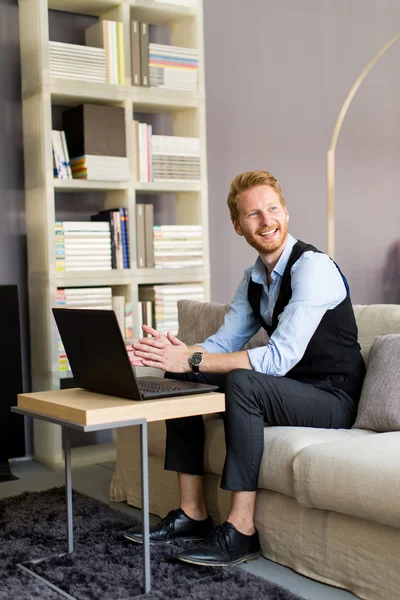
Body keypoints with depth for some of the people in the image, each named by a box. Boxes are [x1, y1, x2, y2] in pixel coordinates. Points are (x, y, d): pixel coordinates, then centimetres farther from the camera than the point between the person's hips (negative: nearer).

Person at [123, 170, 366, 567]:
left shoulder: (313, 267, -20)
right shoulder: (253, 278, 8)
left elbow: (280, 358, -28)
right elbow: (224, 342, 6)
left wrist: (193, 360, -29)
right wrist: (174, 352, -15)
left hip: (332, 397, -9)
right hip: (284, 388, 9)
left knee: (242, 382, -34)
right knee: (179, 378, 1)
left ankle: (241, 530, -25)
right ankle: (192, 515, 1)